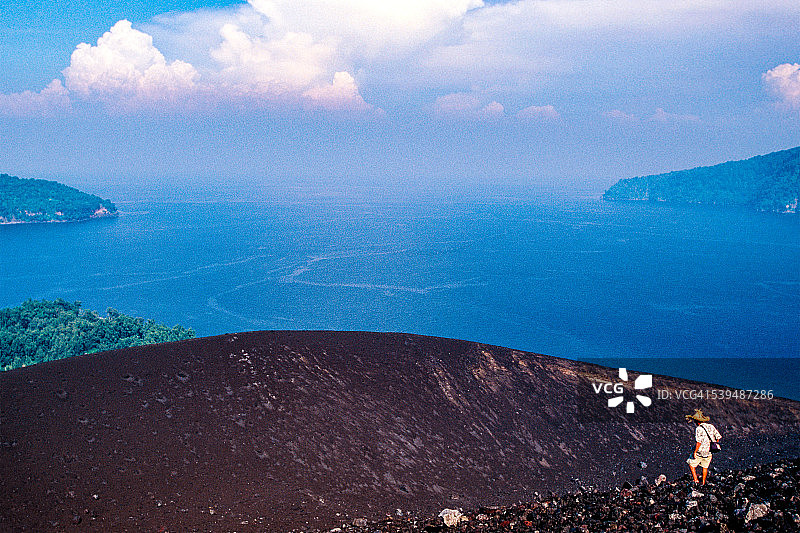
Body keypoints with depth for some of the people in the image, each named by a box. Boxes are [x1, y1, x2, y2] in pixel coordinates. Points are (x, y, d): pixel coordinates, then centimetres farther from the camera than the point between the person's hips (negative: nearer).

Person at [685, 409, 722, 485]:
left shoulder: (699, 429, -21)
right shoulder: (711, 426, 0)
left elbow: (699, 442, -29)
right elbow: (718, 437, 4)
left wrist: (695, 452, -20)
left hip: (700, 452, -6)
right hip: (709, 452, 6)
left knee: (691, 464, 15)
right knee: (705, 467, 24)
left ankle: (695, 480, 7)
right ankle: (703, 482, 33)